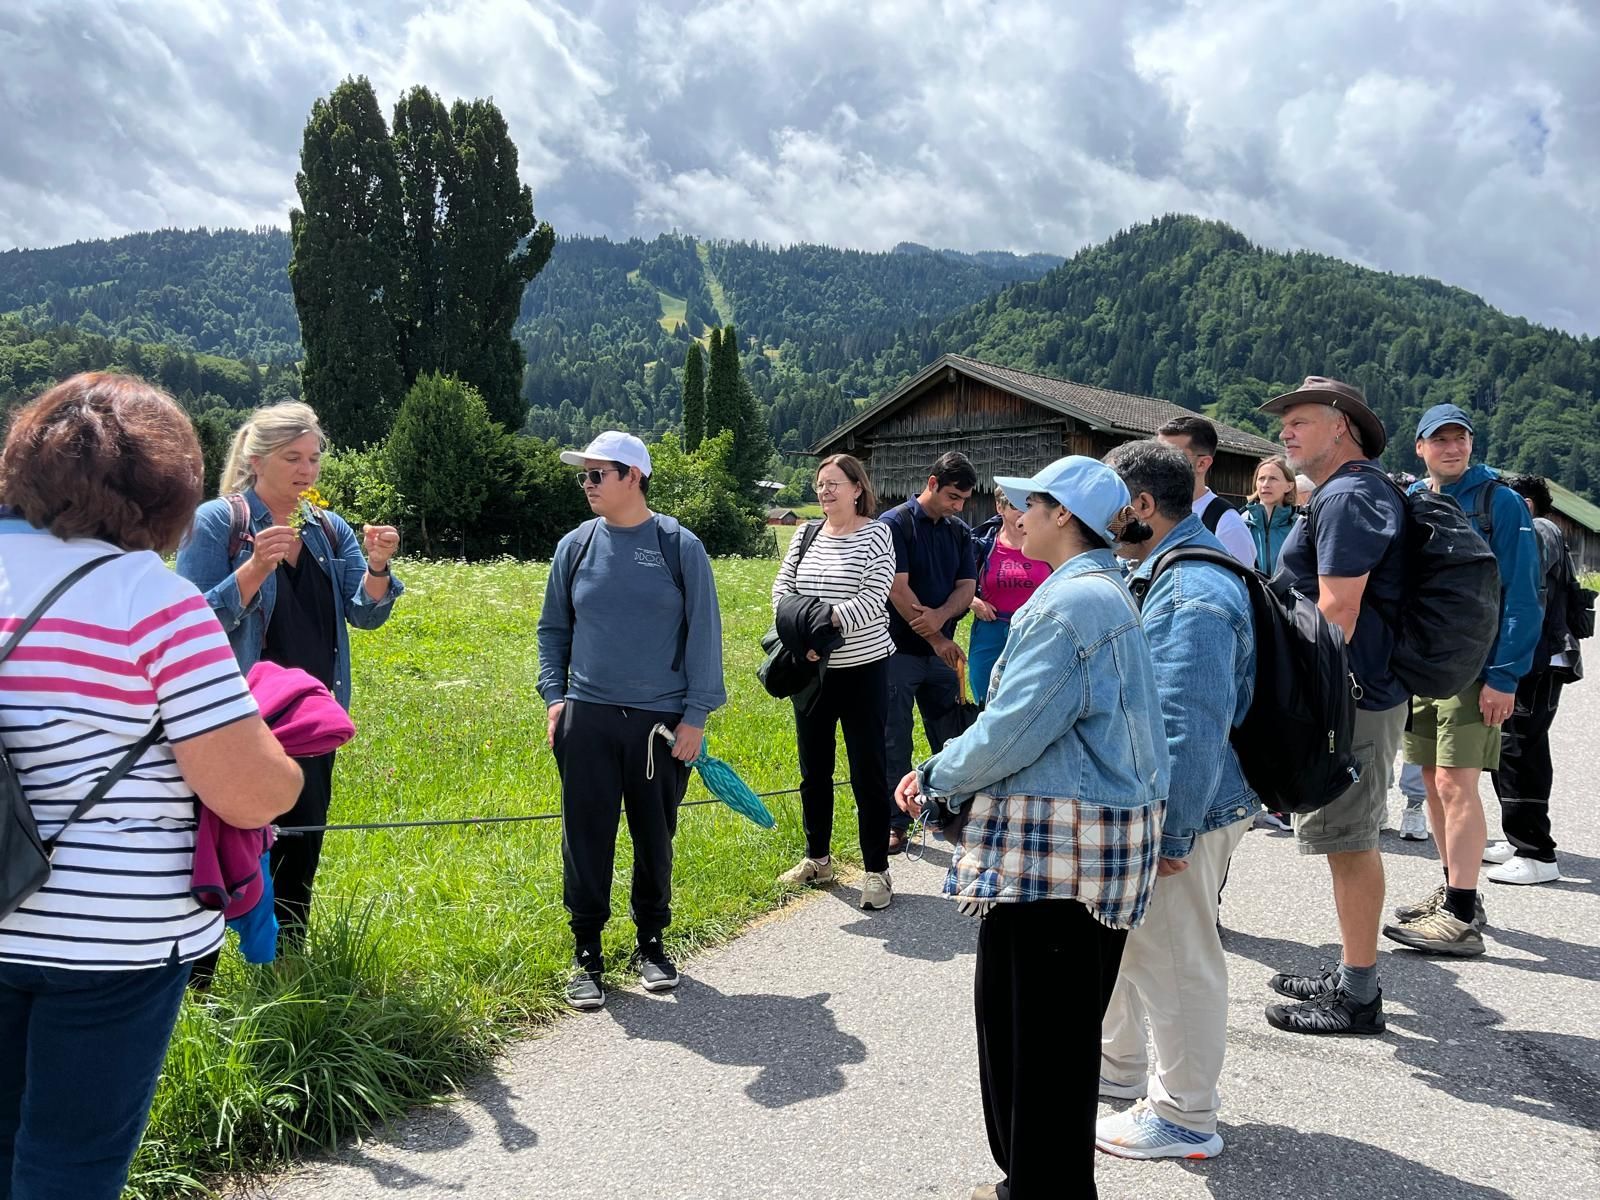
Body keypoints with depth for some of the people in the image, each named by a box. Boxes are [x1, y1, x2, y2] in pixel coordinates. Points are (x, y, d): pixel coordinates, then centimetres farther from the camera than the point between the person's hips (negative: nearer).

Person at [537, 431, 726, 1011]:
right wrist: (553, 696, 3)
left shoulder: (679, 545, -3)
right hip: (587, 720, 2)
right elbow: (553, 628, 14)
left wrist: (696, 714, -5)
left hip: (663, 722, -2)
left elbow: (704, 634, -2)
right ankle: (586, 954, 19)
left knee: (655, 839, 11)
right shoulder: (575, 546, 5)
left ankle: (651, 942, 30)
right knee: (586, 838, 5)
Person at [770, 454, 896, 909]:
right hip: (810, 669, 5)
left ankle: (877, 871, 10)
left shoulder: (876, 535, -6)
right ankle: (817, 858, 30)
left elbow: (874, 597, -16)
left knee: (867, 773, 0)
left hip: (862, 669, -5)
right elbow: (782, 587, 5)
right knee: (813, 770, 14)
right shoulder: (806, 535, 9)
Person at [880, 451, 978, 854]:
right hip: (900, 650, -5)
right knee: (895, 743, 2)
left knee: (951, 738, 11)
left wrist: (939, 616, -18)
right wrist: (936, 638, -12)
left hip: (942, 650, 5)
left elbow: (966, 588, 3)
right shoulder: (895, 524, -9)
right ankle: (896, 824, 11)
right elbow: (898, 588, -15)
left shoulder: (960, 531, 9)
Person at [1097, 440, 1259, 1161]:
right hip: (1135, 802, 10)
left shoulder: (1192, 595, -24)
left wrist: (1171, 832, -24)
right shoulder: (1162, 575, 11)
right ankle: (1116, 1066, 42)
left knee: (1173, 959, 4)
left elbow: (1191, 729, -27)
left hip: (1187, 810, -10)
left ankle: (1185, 1119, 22)